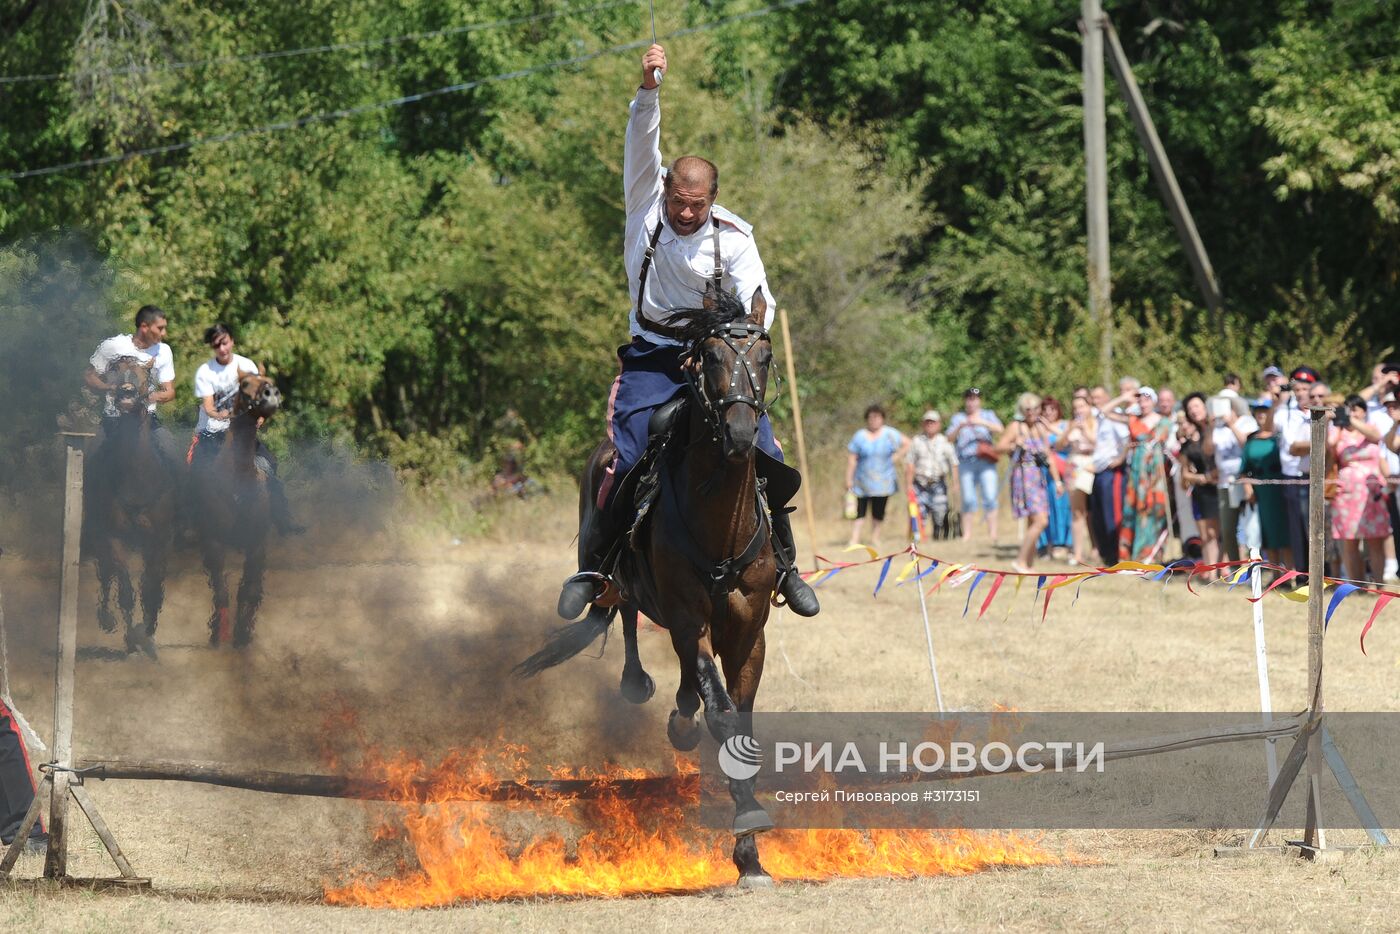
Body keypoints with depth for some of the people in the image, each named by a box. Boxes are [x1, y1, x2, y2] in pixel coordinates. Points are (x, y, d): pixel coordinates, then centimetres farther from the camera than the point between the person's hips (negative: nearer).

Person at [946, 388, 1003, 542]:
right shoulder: (958, 418, 17)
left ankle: (992, 532, -11)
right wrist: (960, 427, -10)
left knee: (990, 497, -11)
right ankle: (967, 534, -3)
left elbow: (999, 429, -4)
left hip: (986, 460, -1)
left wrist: (982, 423, -18)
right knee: (968, 499, -5)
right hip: (966, 462, 1)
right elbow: (950, 438, 7)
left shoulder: (988, 415, 14)